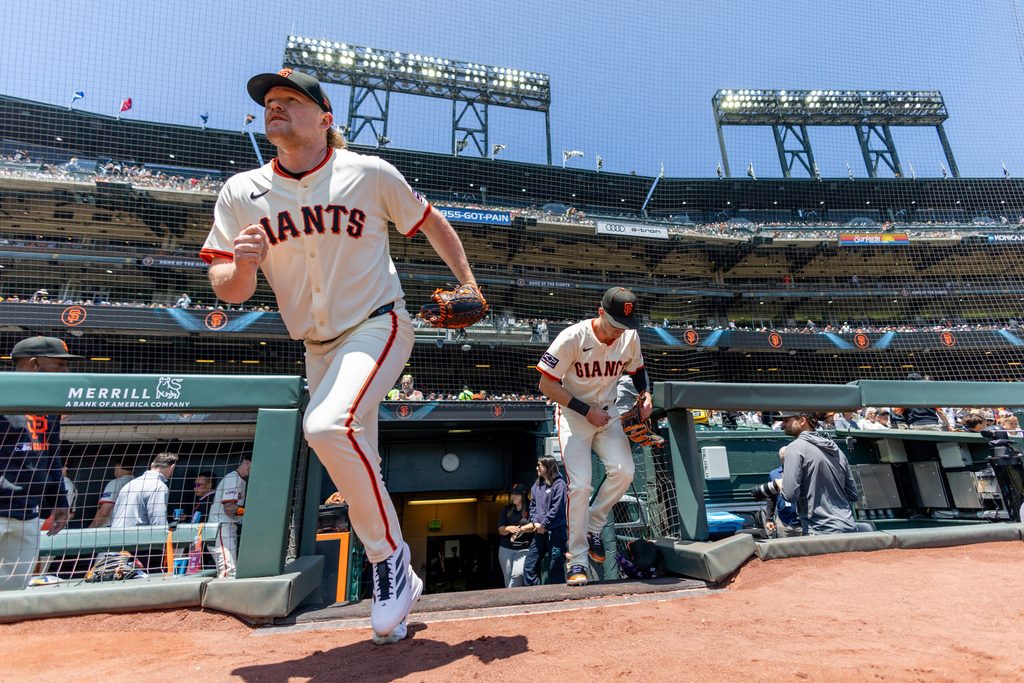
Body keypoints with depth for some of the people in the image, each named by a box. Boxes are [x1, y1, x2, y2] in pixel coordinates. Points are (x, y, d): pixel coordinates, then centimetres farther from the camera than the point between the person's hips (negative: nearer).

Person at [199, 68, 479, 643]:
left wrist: (468, 281, 5)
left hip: (378, 326, -4)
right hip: (319, 347, 5)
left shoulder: (370, 174, -4)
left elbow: (428, 219, 10)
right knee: (357, 474, 9)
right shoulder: (242, 192, 3)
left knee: (328, 425, -31)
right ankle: (395, 588, 28)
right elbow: (228, 289, 1)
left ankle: (391, 555, -8)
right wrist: (241, 265, -21)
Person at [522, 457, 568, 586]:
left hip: (555, 531, -7)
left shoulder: (559, 484, -8)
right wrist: (535, 522, -2)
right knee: (529, 566, 6)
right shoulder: (536, 485, 14)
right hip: (539, 532, 7)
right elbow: (533, 505, 14)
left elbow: (556, 509, -14)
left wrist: (543, 525, -12)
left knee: (555, 568, 1)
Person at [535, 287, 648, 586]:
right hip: (573, 415, -4)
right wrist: (587, 410, -20)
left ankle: (593, 527, 13)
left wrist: (645, 393, -5)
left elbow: (637, 369, 16)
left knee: (624, 471, -14)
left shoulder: (630, 337, -6)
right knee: (580, 485, -11)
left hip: (607, 414, 5)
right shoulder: (573, 337, -22)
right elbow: (547, 385, -20)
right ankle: (577, 561, 6)